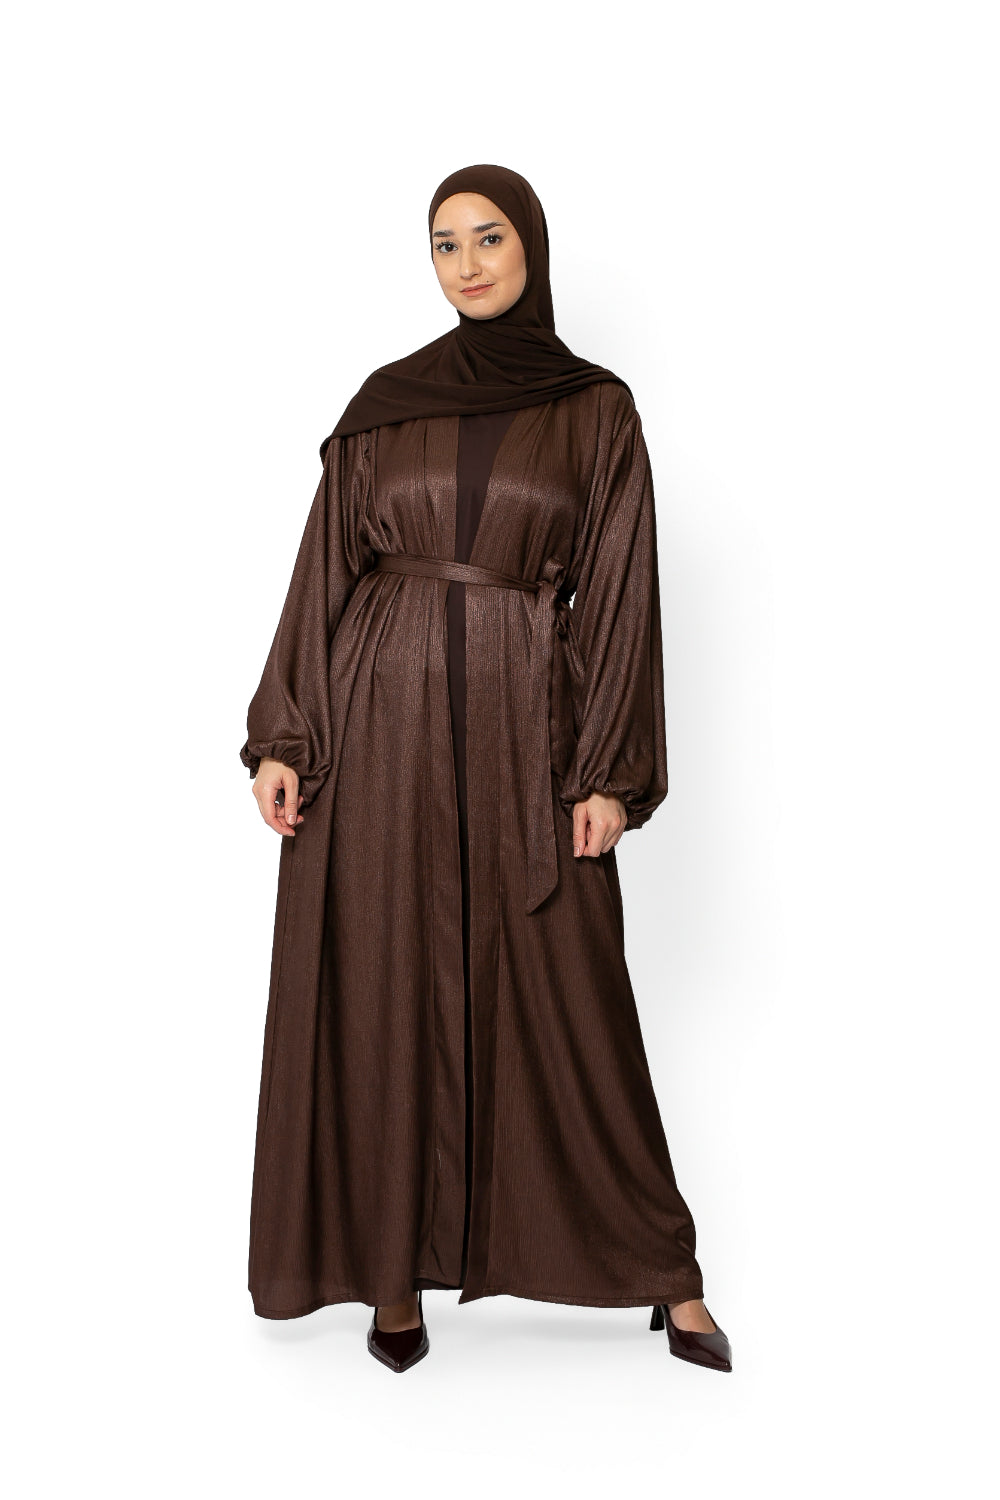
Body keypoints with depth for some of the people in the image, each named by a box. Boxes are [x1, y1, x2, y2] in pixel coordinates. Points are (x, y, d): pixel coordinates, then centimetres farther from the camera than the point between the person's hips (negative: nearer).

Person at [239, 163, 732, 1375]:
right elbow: (326, 571, 7)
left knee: (564, 996, 3)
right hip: (381, 716, 2)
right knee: (383, 989, 4)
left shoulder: (597, 409, 4)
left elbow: (620, 592, 0)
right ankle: (395, 1269, 22)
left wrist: (610, 773, -7)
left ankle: (659, 1269, 21)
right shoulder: (385, 401, 9)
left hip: (523, 725, -2)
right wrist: (280, 737, -1)